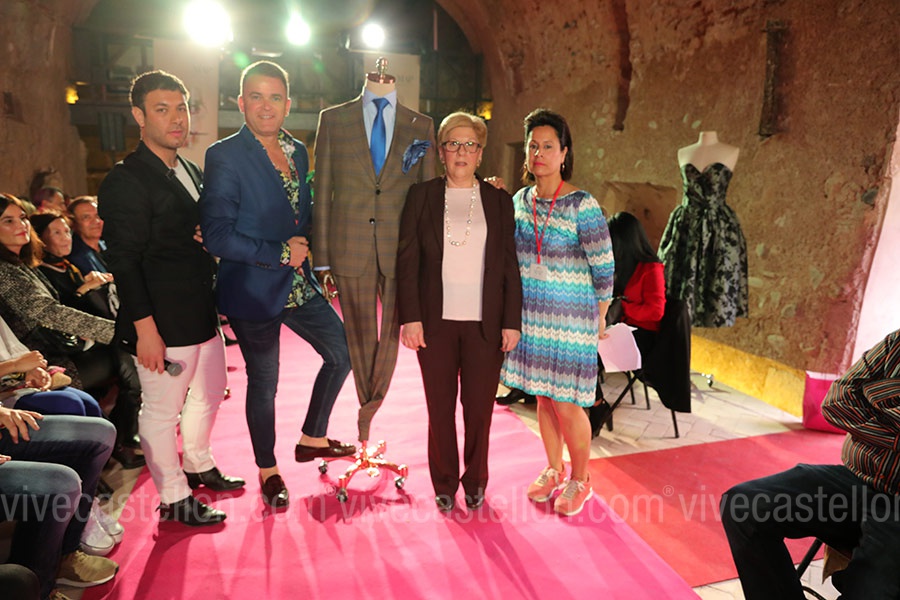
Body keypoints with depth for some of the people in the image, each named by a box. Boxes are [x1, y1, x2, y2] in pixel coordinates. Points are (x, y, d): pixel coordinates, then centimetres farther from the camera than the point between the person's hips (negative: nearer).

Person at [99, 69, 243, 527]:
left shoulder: (191, 172, 13)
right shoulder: (126, 181, -13)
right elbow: (124, 262, -18)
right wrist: (145, 329, -21)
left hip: (204, 314, 9)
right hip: (163, 323, -9)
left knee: (209, 393, 22)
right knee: (162, 410, 4)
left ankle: (198, 465, 43)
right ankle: (173, 498, 22)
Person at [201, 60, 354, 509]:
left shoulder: (298, 151, 7)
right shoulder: (224, 156, -14)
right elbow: (217, 235, -19)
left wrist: (304, 244, 1)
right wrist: (279, 253, -17)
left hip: (299, 285, 7)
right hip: (253, 291, -6)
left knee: (342, 352, 11)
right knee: (263, 382, 7)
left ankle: (312, 439, 32)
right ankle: (268, 471, 31)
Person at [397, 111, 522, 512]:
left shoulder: (499, 201, 8)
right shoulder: (422, 196, 6)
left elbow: (509, 266, 7)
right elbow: (407, 260, 2)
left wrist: (512, 322, 1)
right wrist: (410, 317, -6)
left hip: (484, 324, 0)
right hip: (436, 321, 0)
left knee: (479, 408, 4)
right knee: (440, 408, 7)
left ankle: (475, 482, 26)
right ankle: (444, 484, 25)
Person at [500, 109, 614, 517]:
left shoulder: (581, 205, -13)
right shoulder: (519, 200, 4)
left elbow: (604, 268, -9)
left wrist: (598, 320, -2)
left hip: (570, 320, -5)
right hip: (531, 316, 5)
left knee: (567, 404, 1)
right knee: (543, 397, 15)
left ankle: (579, 482, 24)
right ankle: (553, 471, 35)